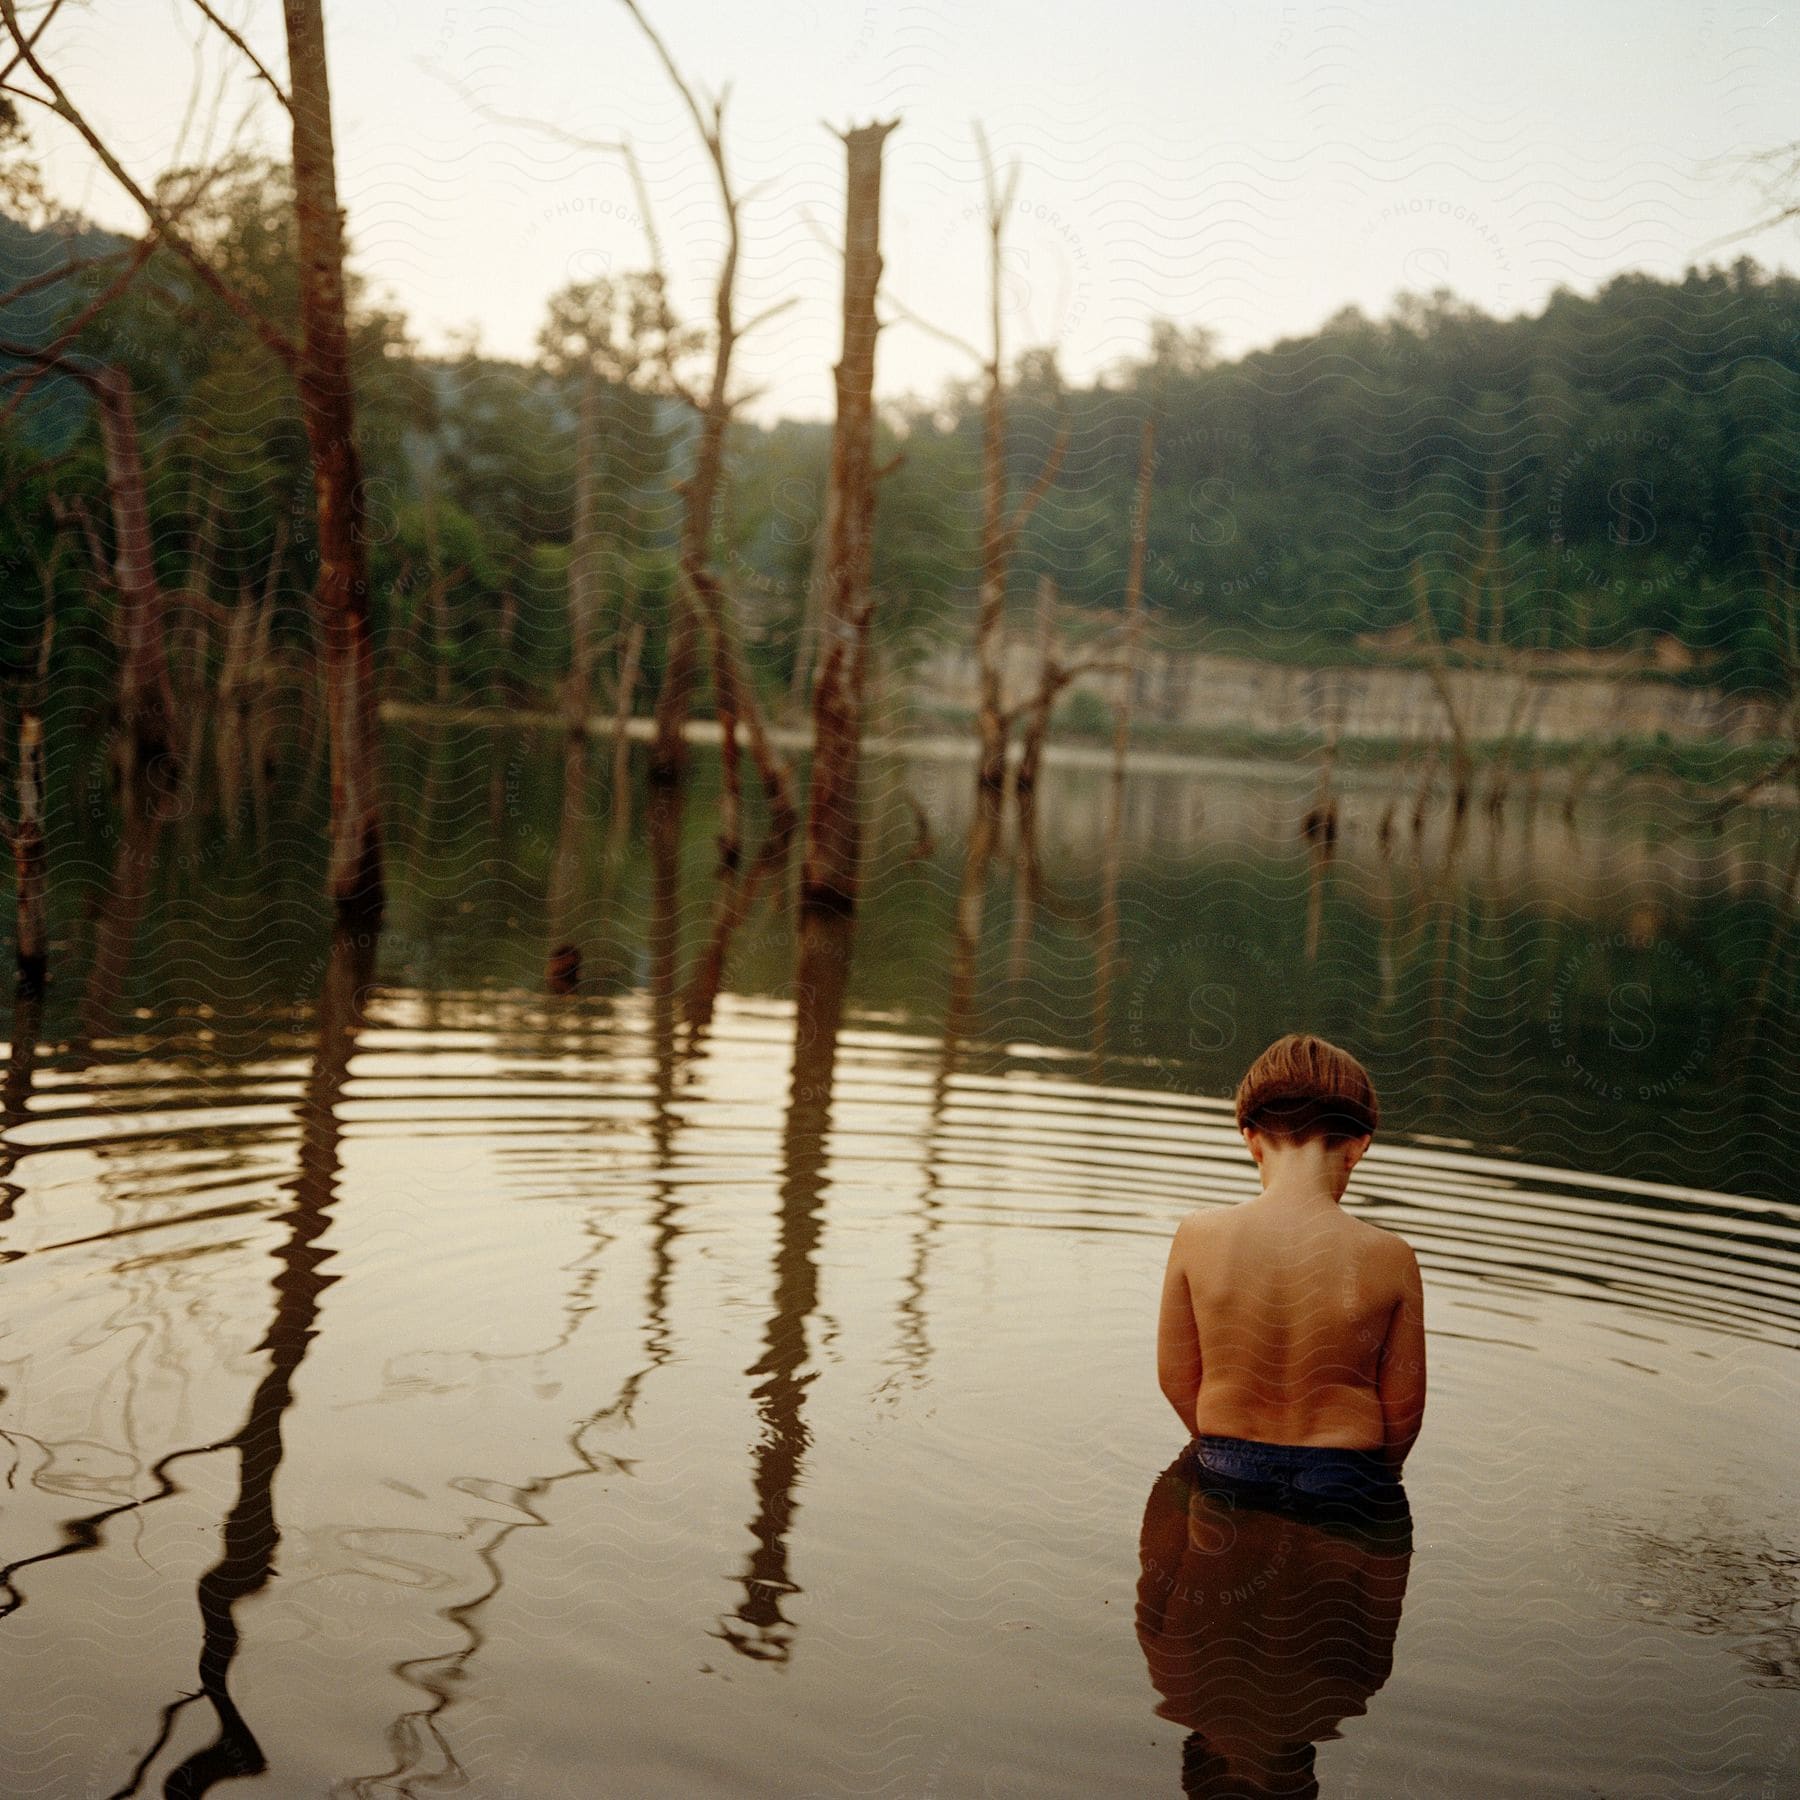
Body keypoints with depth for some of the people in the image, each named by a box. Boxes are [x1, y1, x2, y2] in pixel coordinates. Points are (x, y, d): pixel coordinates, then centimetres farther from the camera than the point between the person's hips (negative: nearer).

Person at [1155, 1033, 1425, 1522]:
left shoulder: (1197, 1236, -15)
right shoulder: (1389, 1258, -17)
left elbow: (1176, 1377, -3)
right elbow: (1403, 1410, -6)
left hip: (1226, 1472, 2)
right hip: (1343, 1483, -2)